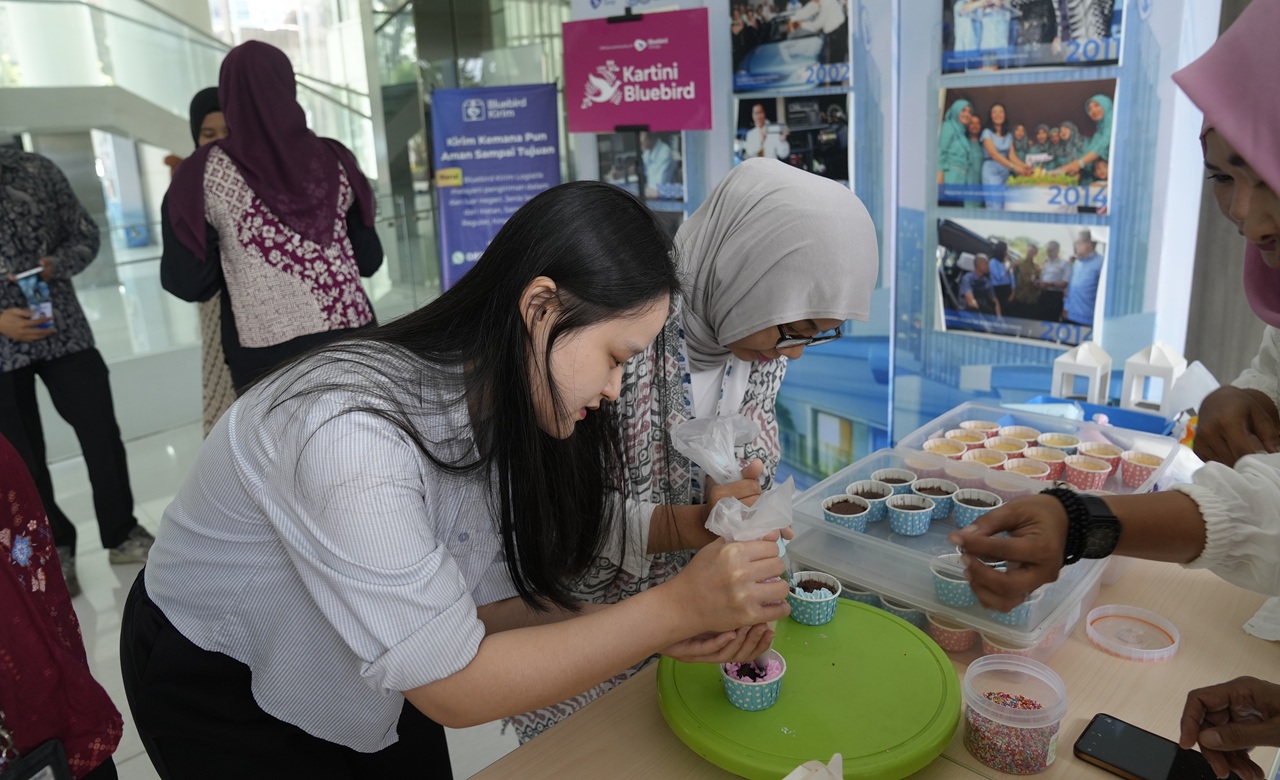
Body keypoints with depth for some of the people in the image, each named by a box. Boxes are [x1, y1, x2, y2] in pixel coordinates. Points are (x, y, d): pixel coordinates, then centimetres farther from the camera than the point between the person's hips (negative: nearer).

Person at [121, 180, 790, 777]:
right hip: (217, 688, -5)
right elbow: (453, 688, -33)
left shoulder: (493, 403, -13)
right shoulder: (352, 430, -38)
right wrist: (673, 607, -33)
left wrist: (664, 633, -23)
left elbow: (483, 601, -12)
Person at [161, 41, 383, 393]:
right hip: (351, 339, 3)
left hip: (268, 355, -2)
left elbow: (187, 282, -1)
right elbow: (369, 260, 9)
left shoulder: (205, 173, -2)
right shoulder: (333, 160, 5)